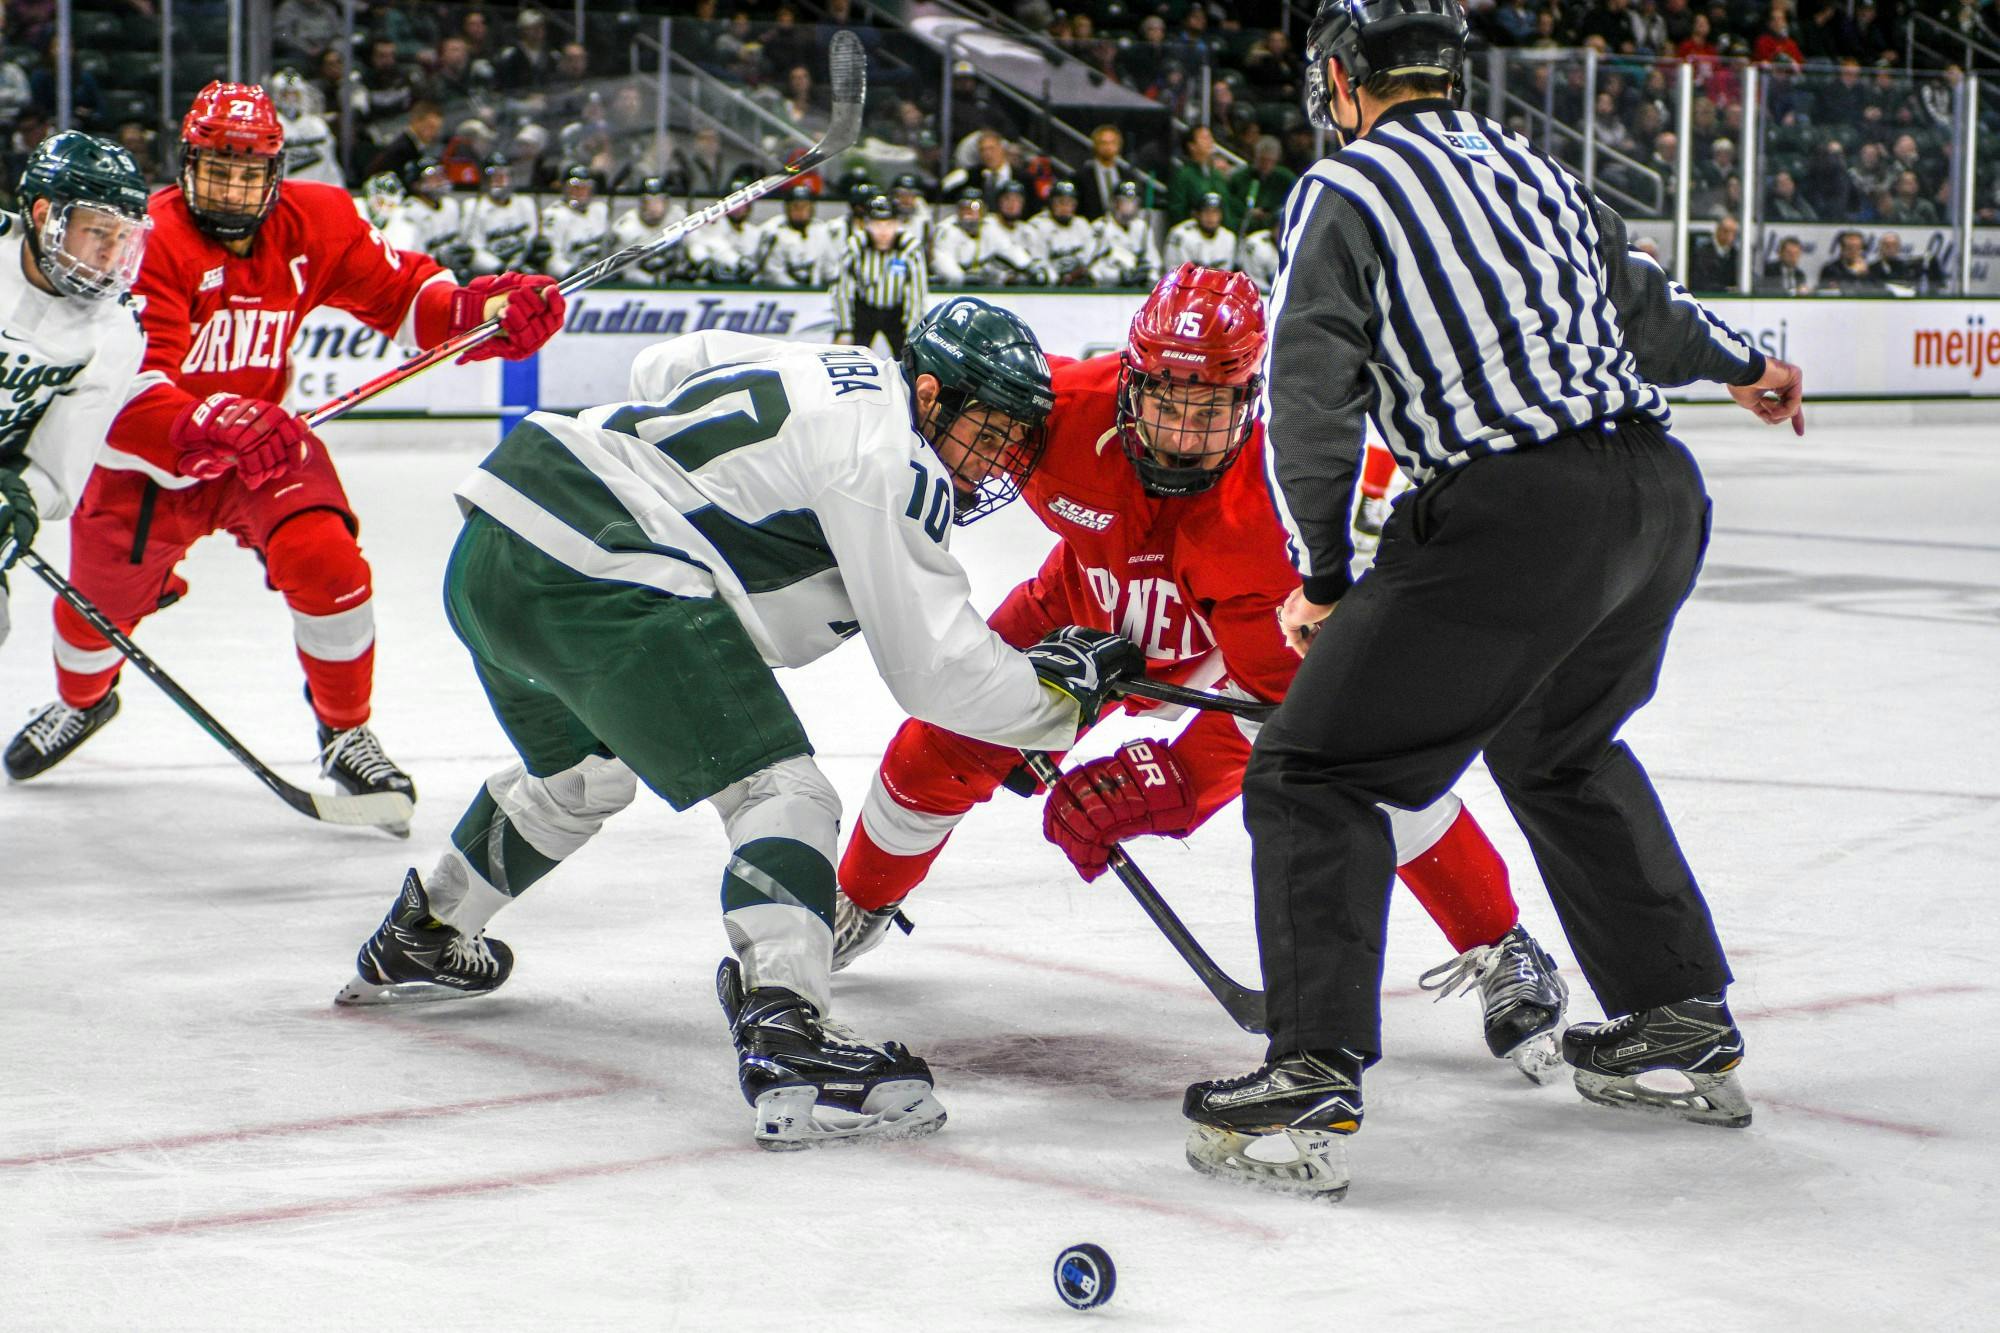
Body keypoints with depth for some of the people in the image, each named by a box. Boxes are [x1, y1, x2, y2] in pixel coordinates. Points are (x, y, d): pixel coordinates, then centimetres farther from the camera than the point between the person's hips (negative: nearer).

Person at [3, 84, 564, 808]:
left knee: (326, 562, -23)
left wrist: (479, 308, -24)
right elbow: (130, 388, -33)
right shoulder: (152, 241, -25)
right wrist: (212, 426, -52)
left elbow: (400, 291, -3)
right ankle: (84, 699, 50)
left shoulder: (316, 222, -10)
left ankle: (346, 733, -1)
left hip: (265, 440, 2)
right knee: (98, 595, 12)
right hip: (150, 450, -1)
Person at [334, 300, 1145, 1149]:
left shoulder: (830, 372, 18)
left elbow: (659, 368, 35)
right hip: (594, 584, -11)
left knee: (580, 776, 36)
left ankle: (416, 944, 53)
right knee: (779, 792, -15)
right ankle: (783, 1033, -35)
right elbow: (931, 667, -11)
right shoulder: (887, 464, -9)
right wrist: (1062, 693, 0)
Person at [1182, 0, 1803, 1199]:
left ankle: (1314, 1086, -11)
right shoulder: (1532, 167, 20)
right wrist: (1741, 363, 55)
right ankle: (1684, 1028, 36)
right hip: (1663, 494, 7)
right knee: (1559, 748, 31)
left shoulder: (1345, 190, 0)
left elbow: (1310, 395, -8)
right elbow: (1643, 302, 35)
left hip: (1517, 515, -7)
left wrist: (1324, 579, 3)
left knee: (1316, 773, 0)